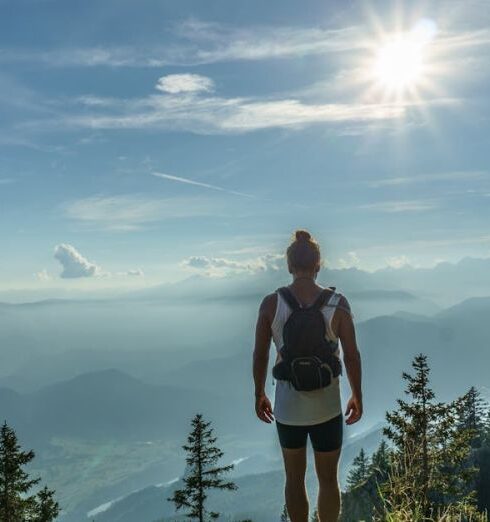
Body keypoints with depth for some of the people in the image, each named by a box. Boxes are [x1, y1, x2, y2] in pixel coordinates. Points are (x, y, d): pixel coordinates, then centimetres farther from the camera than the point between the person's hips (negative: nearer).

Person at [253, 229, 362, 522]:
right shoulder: (338, 303, -12)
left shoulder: (270, 303, -10)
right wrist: (358, 396, 7)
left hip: (287, 406, 1)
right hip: (327, 407, 0)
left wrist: (259, 394, 10)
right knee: (329, 479, 18)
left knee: (295, 478, 20)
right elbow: (352, 355, -8)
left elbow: (260, 355, -4)